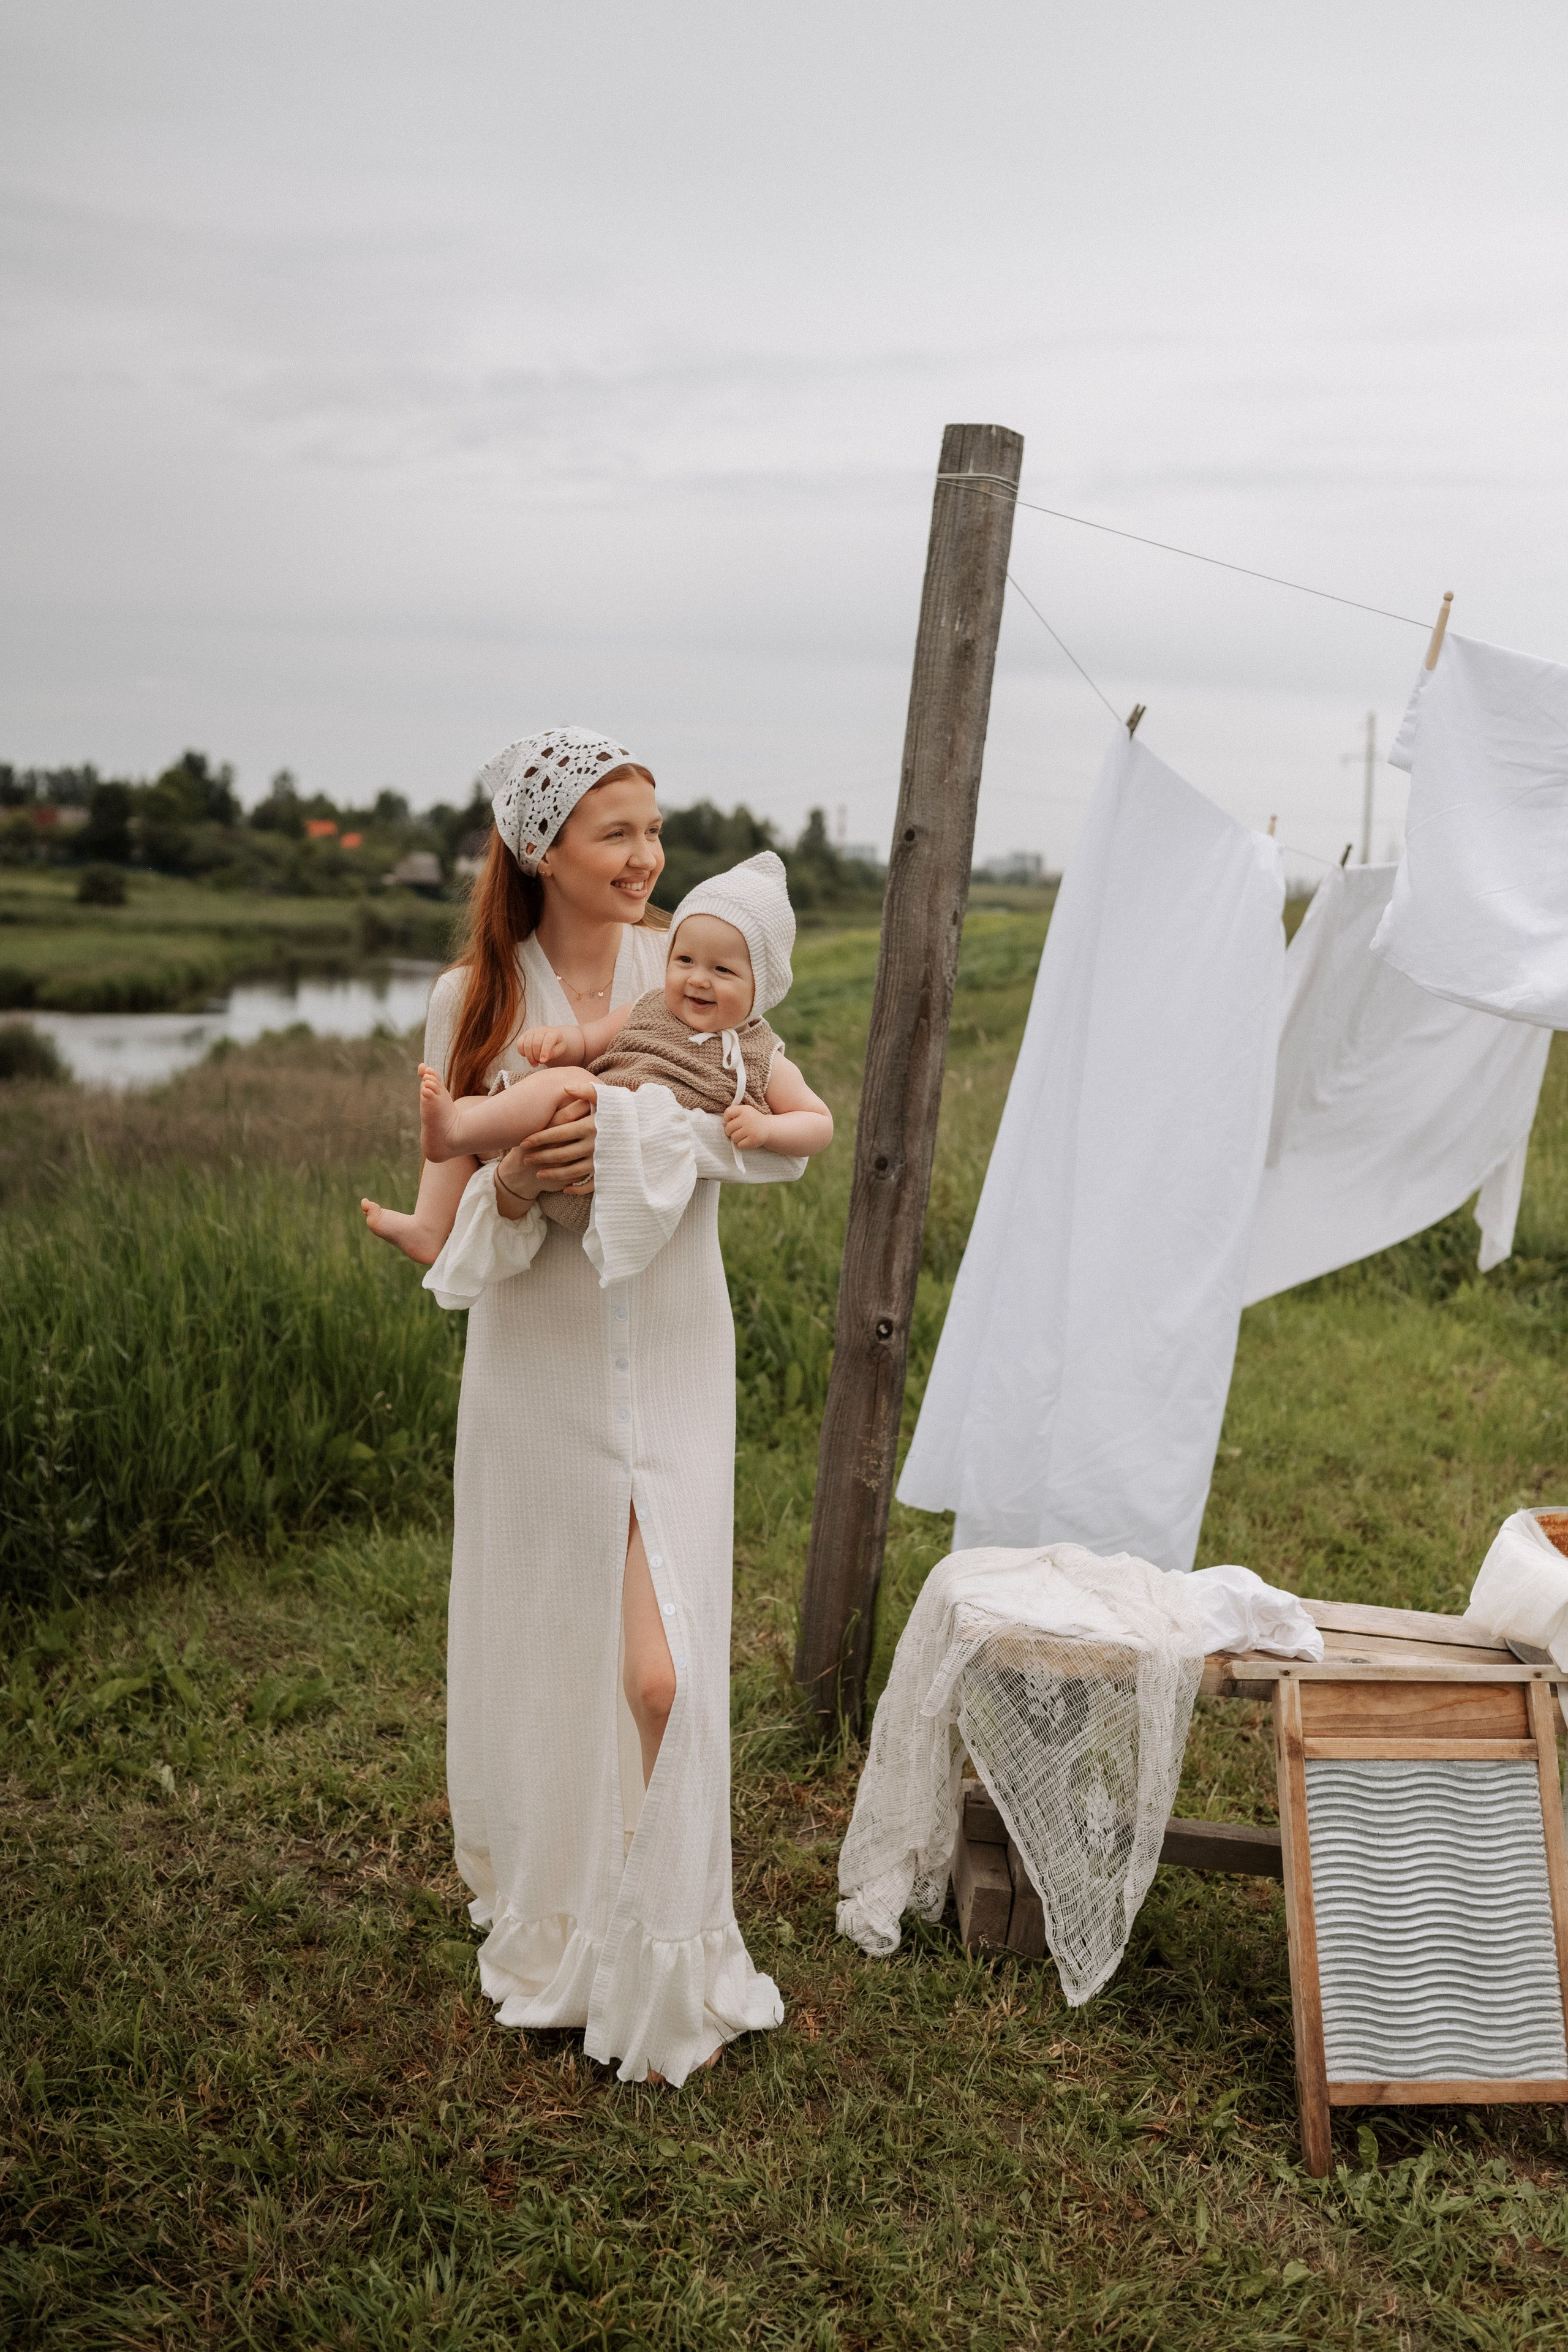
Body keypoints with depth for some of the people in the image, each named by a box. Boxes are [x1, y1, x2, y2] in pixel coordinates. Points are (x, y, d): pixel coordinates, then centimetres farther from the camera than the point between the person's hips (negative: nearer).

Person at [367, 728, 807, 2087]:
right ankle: (544, 1915, 39)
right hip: (539, 1367, 1)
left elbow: (787, 1137, -10)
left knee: (661, 1672, -5)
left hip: (669, 1363, -1)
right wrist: (512, 1184, -23)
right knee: (542, 1653, 13)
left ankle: (663, 1972, 16)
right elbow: (456, 1198, 0)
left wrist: (639, 1131, -25)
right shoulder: (474, 1002, -1)